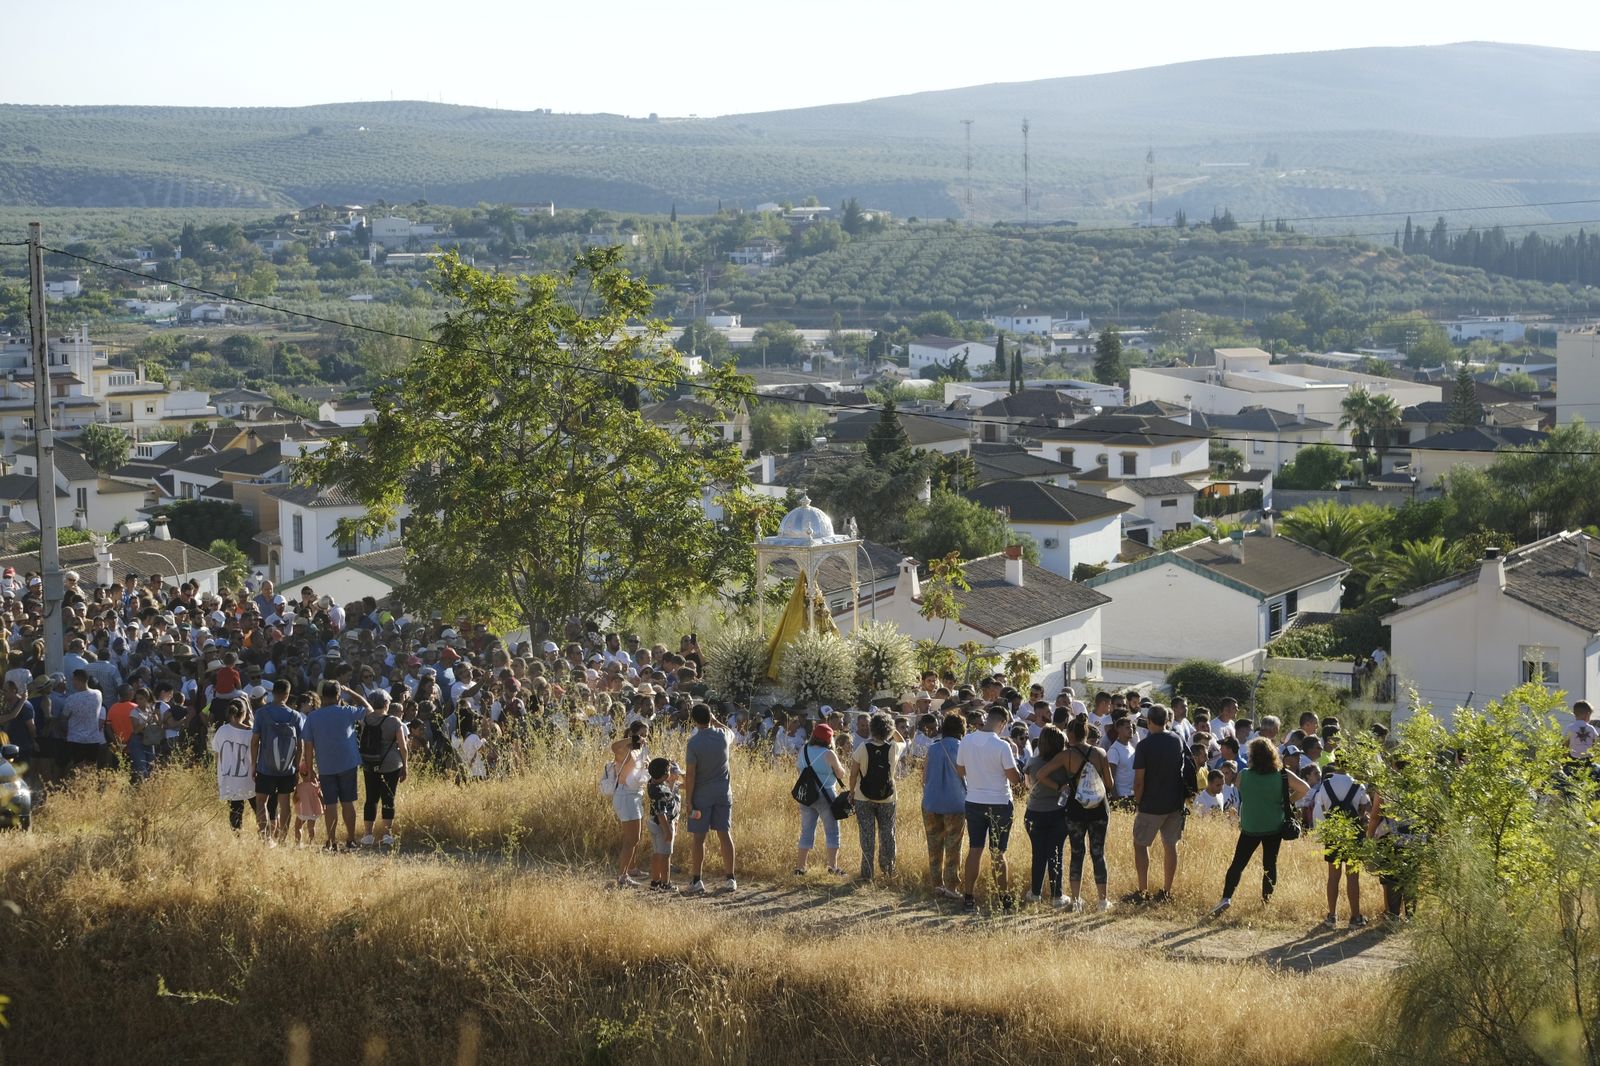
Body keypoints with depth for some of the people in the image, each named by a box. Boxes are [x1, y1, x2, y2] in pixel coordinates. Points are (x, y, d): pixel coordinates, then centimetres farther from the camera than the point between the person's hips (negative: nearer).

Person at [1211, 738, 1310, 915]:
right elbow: (1303, 789, -7)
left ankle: (1226, 897, -11)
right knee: (1270, 864, 13)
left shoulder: (1243, 775, -10)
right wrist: (1289, 802, 5)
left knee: (1238, 863, 3)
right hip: (1275, 827, 1)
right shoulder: (1283, 776, -8)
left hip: (1250, 828, -1)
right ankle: (1267, 900, 15)